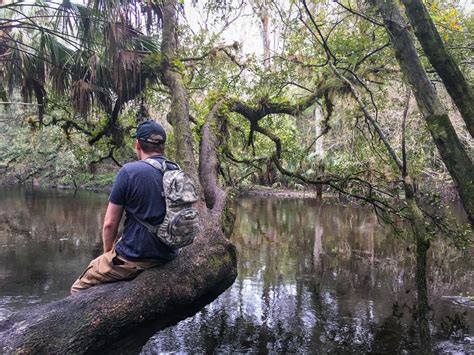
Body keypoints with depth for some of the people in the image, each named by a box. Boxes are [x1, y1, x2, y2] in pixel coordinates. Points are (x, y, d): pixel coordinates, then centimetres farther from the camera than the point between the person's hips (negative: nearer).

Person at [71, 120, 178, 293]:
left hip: (135, 257, -7)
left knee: (79, 289, 11)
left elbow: (110, 224, -10)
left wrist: (108, 253, 7)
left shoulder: (129, 171, -14)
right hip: (168, 255, 7)